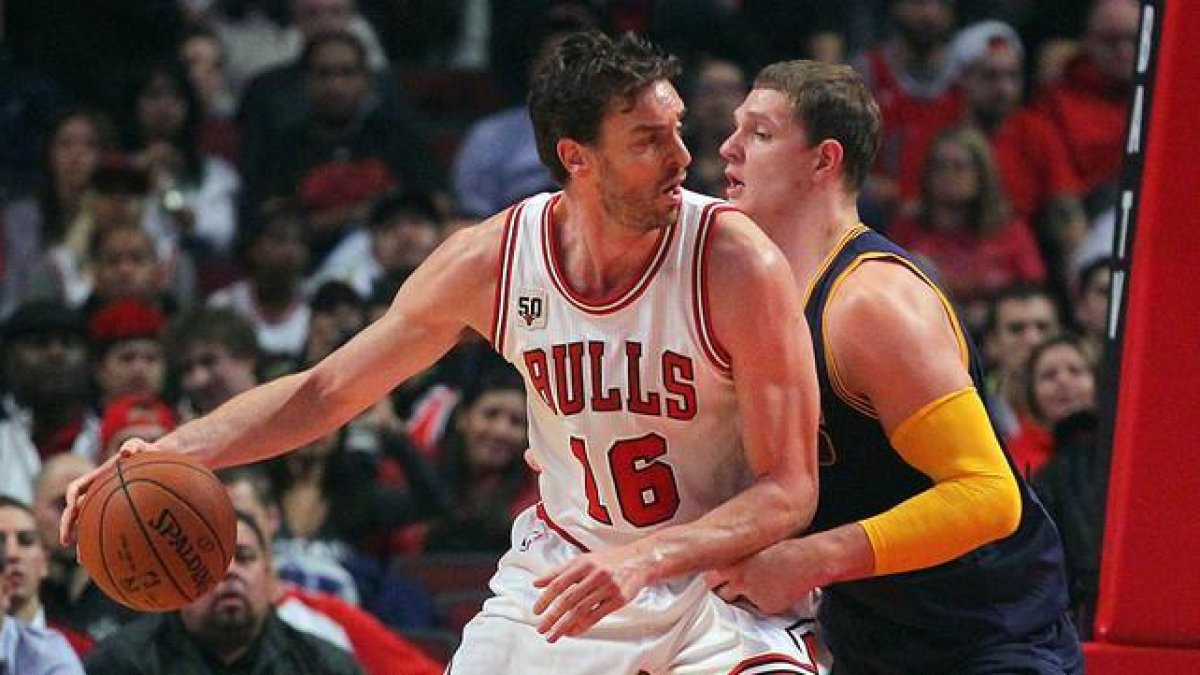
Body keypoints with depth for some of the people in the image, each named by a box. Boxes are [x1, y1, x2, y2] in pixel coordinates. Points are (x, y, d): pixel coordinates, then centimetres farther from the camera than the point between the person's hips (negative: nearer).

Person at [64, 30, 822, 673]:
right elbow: (327, 391, 3)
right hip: (562, 567, 3)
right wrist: (170, 451, -10)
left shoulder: (738, 264, -22)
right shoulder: (491, 260, -11)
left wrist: (645, 559, -34)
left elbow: (789, 493, -18)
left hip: (722, 577, -3)